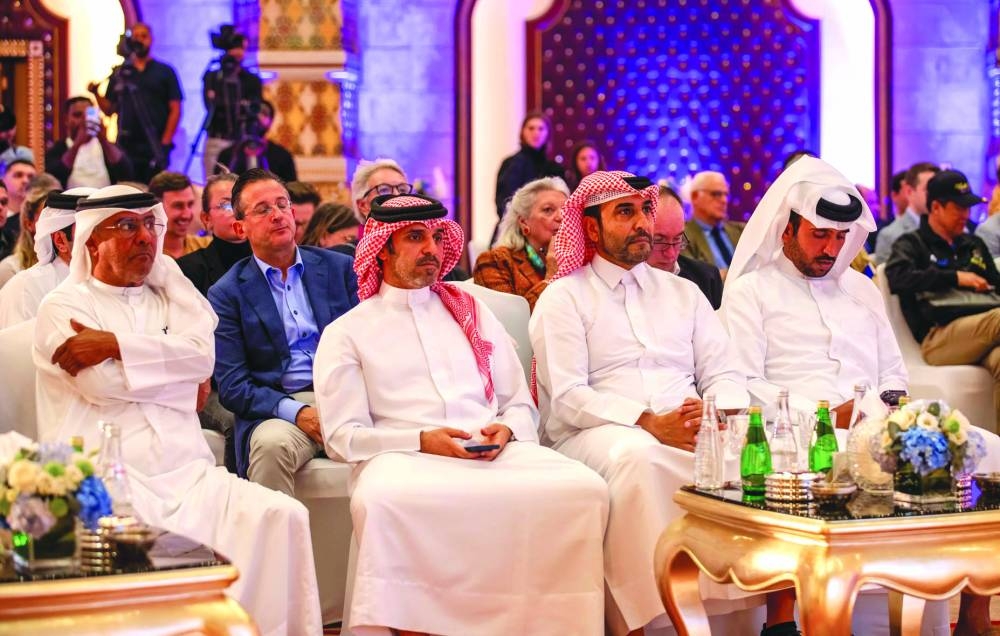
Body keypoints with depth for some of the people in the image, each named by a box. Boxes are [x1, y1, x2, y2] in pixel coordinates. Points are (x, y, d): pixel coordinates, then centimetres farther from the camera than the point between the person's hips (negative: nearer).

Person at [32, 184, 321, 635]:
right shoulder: (63, 306, 9)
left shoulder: (168, 297, 22)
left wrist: (114, 344, -4)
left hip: (186, 473, 4)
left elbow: (201, 355, 0)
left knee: (281, 515, -21)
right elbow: (101, 385, -8)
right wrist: (177, 376, 1)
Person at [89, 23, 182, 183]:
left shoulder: (164, 72, 7)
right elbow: (109, 109, 15)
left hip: (154, 149, -2)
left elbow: (175, 110, 2)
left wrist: (165, 143, -7)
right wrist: (96, 93, -4)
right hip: (126, 146, 2)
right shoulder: (119, 73, 14)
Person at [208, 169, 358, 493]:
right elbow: (231, 386, 0)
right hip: (277, 408, -2)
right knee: (272, 444, -36)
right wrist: (297, 413, -16)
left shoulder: (339, 267, 13)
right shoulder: (227, 293, 6)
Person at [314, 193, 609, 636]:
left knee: (584, 489, -27)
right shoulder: (348, 332, 13)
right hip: (402, 457, -3)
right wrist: (422, 440, -12)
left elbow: (522, 406, 22)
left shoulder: (472, 312, 25)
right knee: (381, 501, -40)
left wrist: (506, 429, -2)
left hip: (495, 452, 3)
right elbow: (343, 435, 3)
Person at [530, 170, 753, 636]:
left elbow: (723, 373, 15)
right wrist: (649, 423, -19)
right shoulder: (563, 298, 8)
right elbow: (567, 397, -5)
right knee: (637, 455, -39)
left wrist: (722, 413, -11)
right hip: (593, 436, -4)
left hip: (689, 432, 4)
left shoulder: (683, 293, 23)